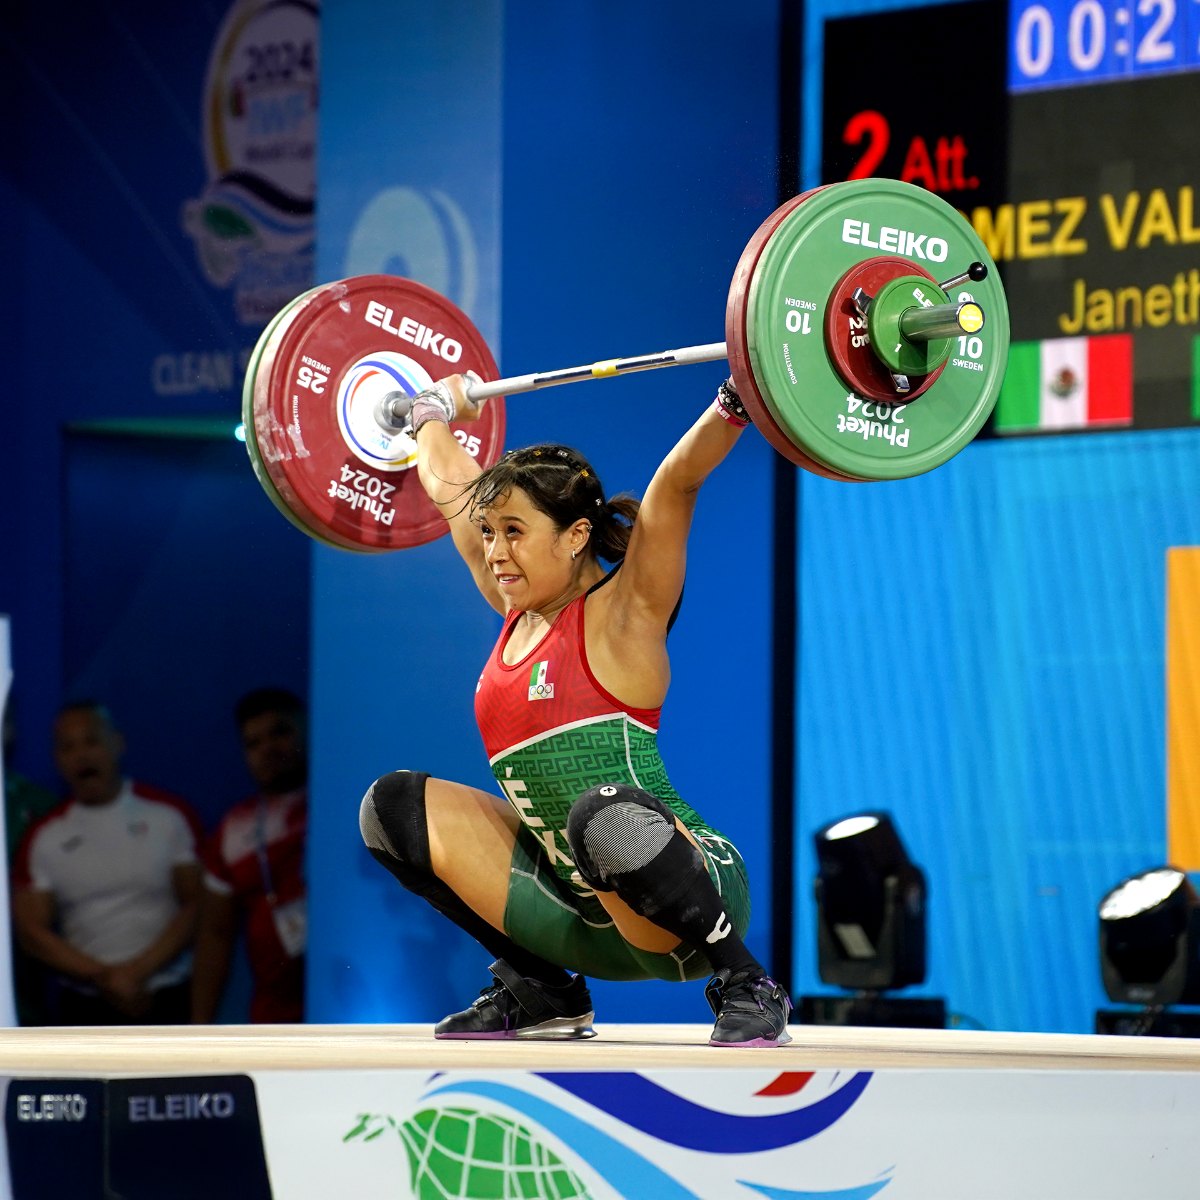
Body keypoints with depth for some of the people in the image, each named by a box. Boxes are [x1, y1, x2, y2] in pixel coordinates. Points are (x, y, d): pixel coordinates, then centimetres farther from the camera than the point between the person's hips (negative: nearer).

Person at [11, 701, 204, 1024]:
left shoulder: (169, 816, 1)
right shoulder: (44, 837, 5)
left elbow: (195, 906, -2)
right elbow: (31, 929, 1)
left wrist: (137, 970, -12)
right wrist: (103, 976, -12)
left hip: (167, 1006, -1)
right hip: (84, 1010, 1)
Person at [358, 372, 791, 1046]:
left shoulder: (620, 615, -6)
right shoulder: (519, 614, 11)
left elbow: (677, 479, -18)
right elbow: (451, 486, 25)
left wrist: (737, 400, -28)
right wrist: (435, 414, 39)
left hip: (692, 898, -7)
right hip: (583, 910, 7)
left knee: (604, 815, -40)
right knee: (395, 807, 3)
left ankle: (746, 987, -18)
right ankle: (537, 991, 9)